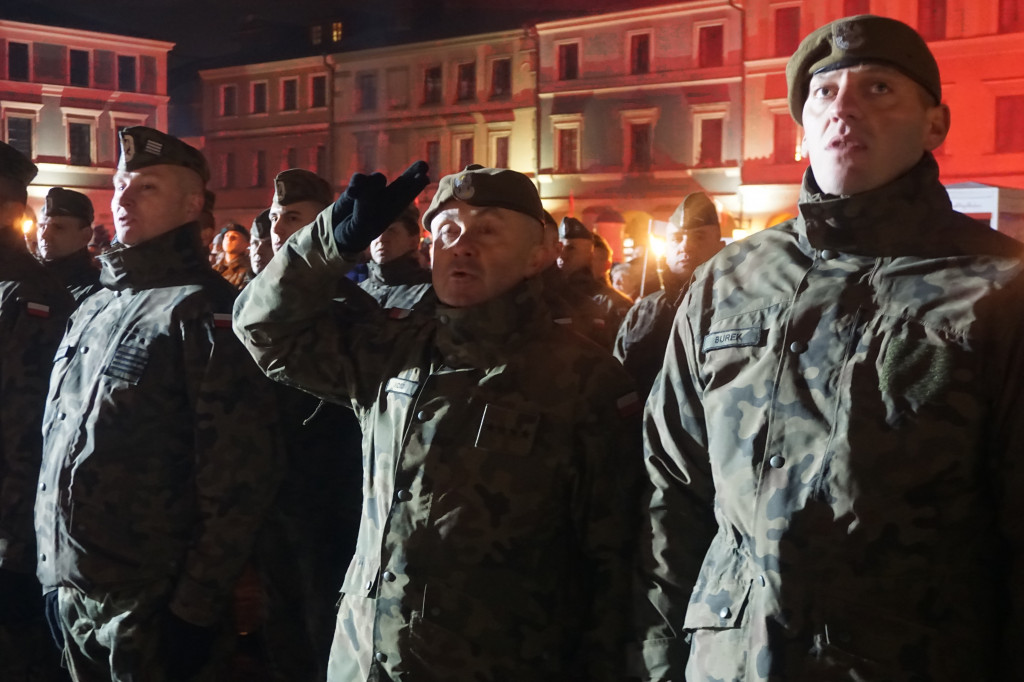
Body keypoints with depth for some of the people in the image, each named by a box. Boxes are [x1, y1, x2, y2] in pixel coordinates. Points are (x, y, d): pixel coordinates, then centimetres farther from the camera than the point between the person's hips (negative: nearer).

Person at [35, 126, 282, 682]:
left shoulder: (203, 311, -13)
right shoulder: (92, 310, 13)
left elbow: (238, 473, -17)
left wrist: (198, 606, -17)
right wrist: (53, 572, 15)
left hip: (153, 606, -7)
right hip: (72, 592, 7)